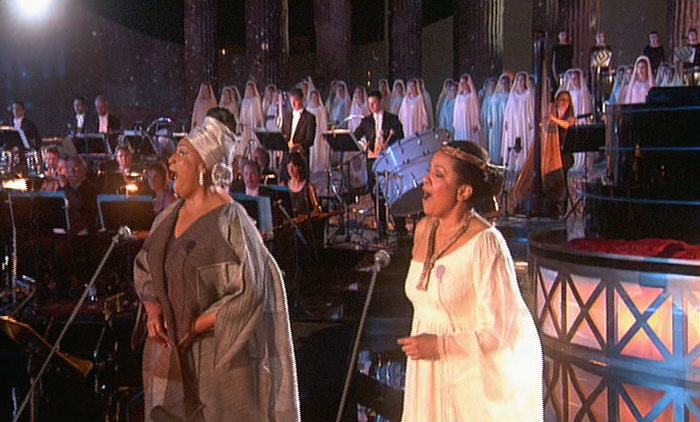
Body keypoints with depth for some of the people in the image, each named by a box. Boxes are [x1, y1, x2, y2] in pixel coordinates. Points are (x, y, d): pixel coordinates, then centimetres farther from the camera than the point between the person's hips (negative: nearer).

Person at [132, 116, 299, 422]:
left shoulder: (229, 220, -15)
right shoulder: (169, 216, 7)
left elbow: (248, 293, -18)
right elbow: (144, 268, 17)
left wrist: (194, 327, -16)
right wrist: (153, 309, -2)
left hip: (217, 357, -7)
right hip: (170, 350, 7)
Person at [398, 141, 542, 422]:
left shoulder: (485, 243, -20)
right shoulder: (424, 229, 3)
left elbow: (503, 330, -20)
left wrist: (439, 345, -21)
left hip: (480, 375, -7)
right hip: (429, 372, 7)